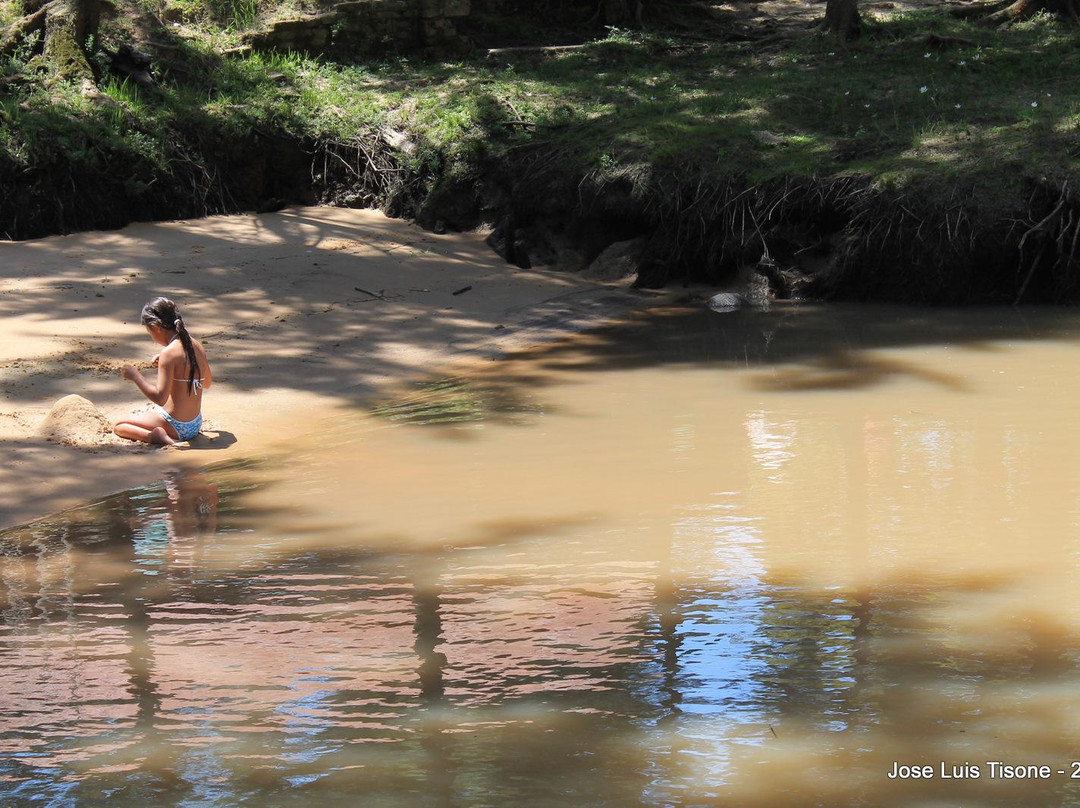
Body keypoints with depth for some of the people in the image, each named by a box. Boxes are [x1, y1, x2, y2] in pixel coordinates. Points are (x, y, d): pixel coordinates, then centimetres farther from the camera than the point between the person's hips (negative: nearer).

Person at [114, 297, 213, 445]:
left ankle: (156, 437, -19)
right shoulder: (196, 345, 2)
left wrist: (135, 375, -14)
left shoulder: (169, 352, -22)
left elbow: (160, 398, -26)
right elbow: (207, 382, 19)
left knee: (118, 425, 3)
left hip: (175, 426, -10)